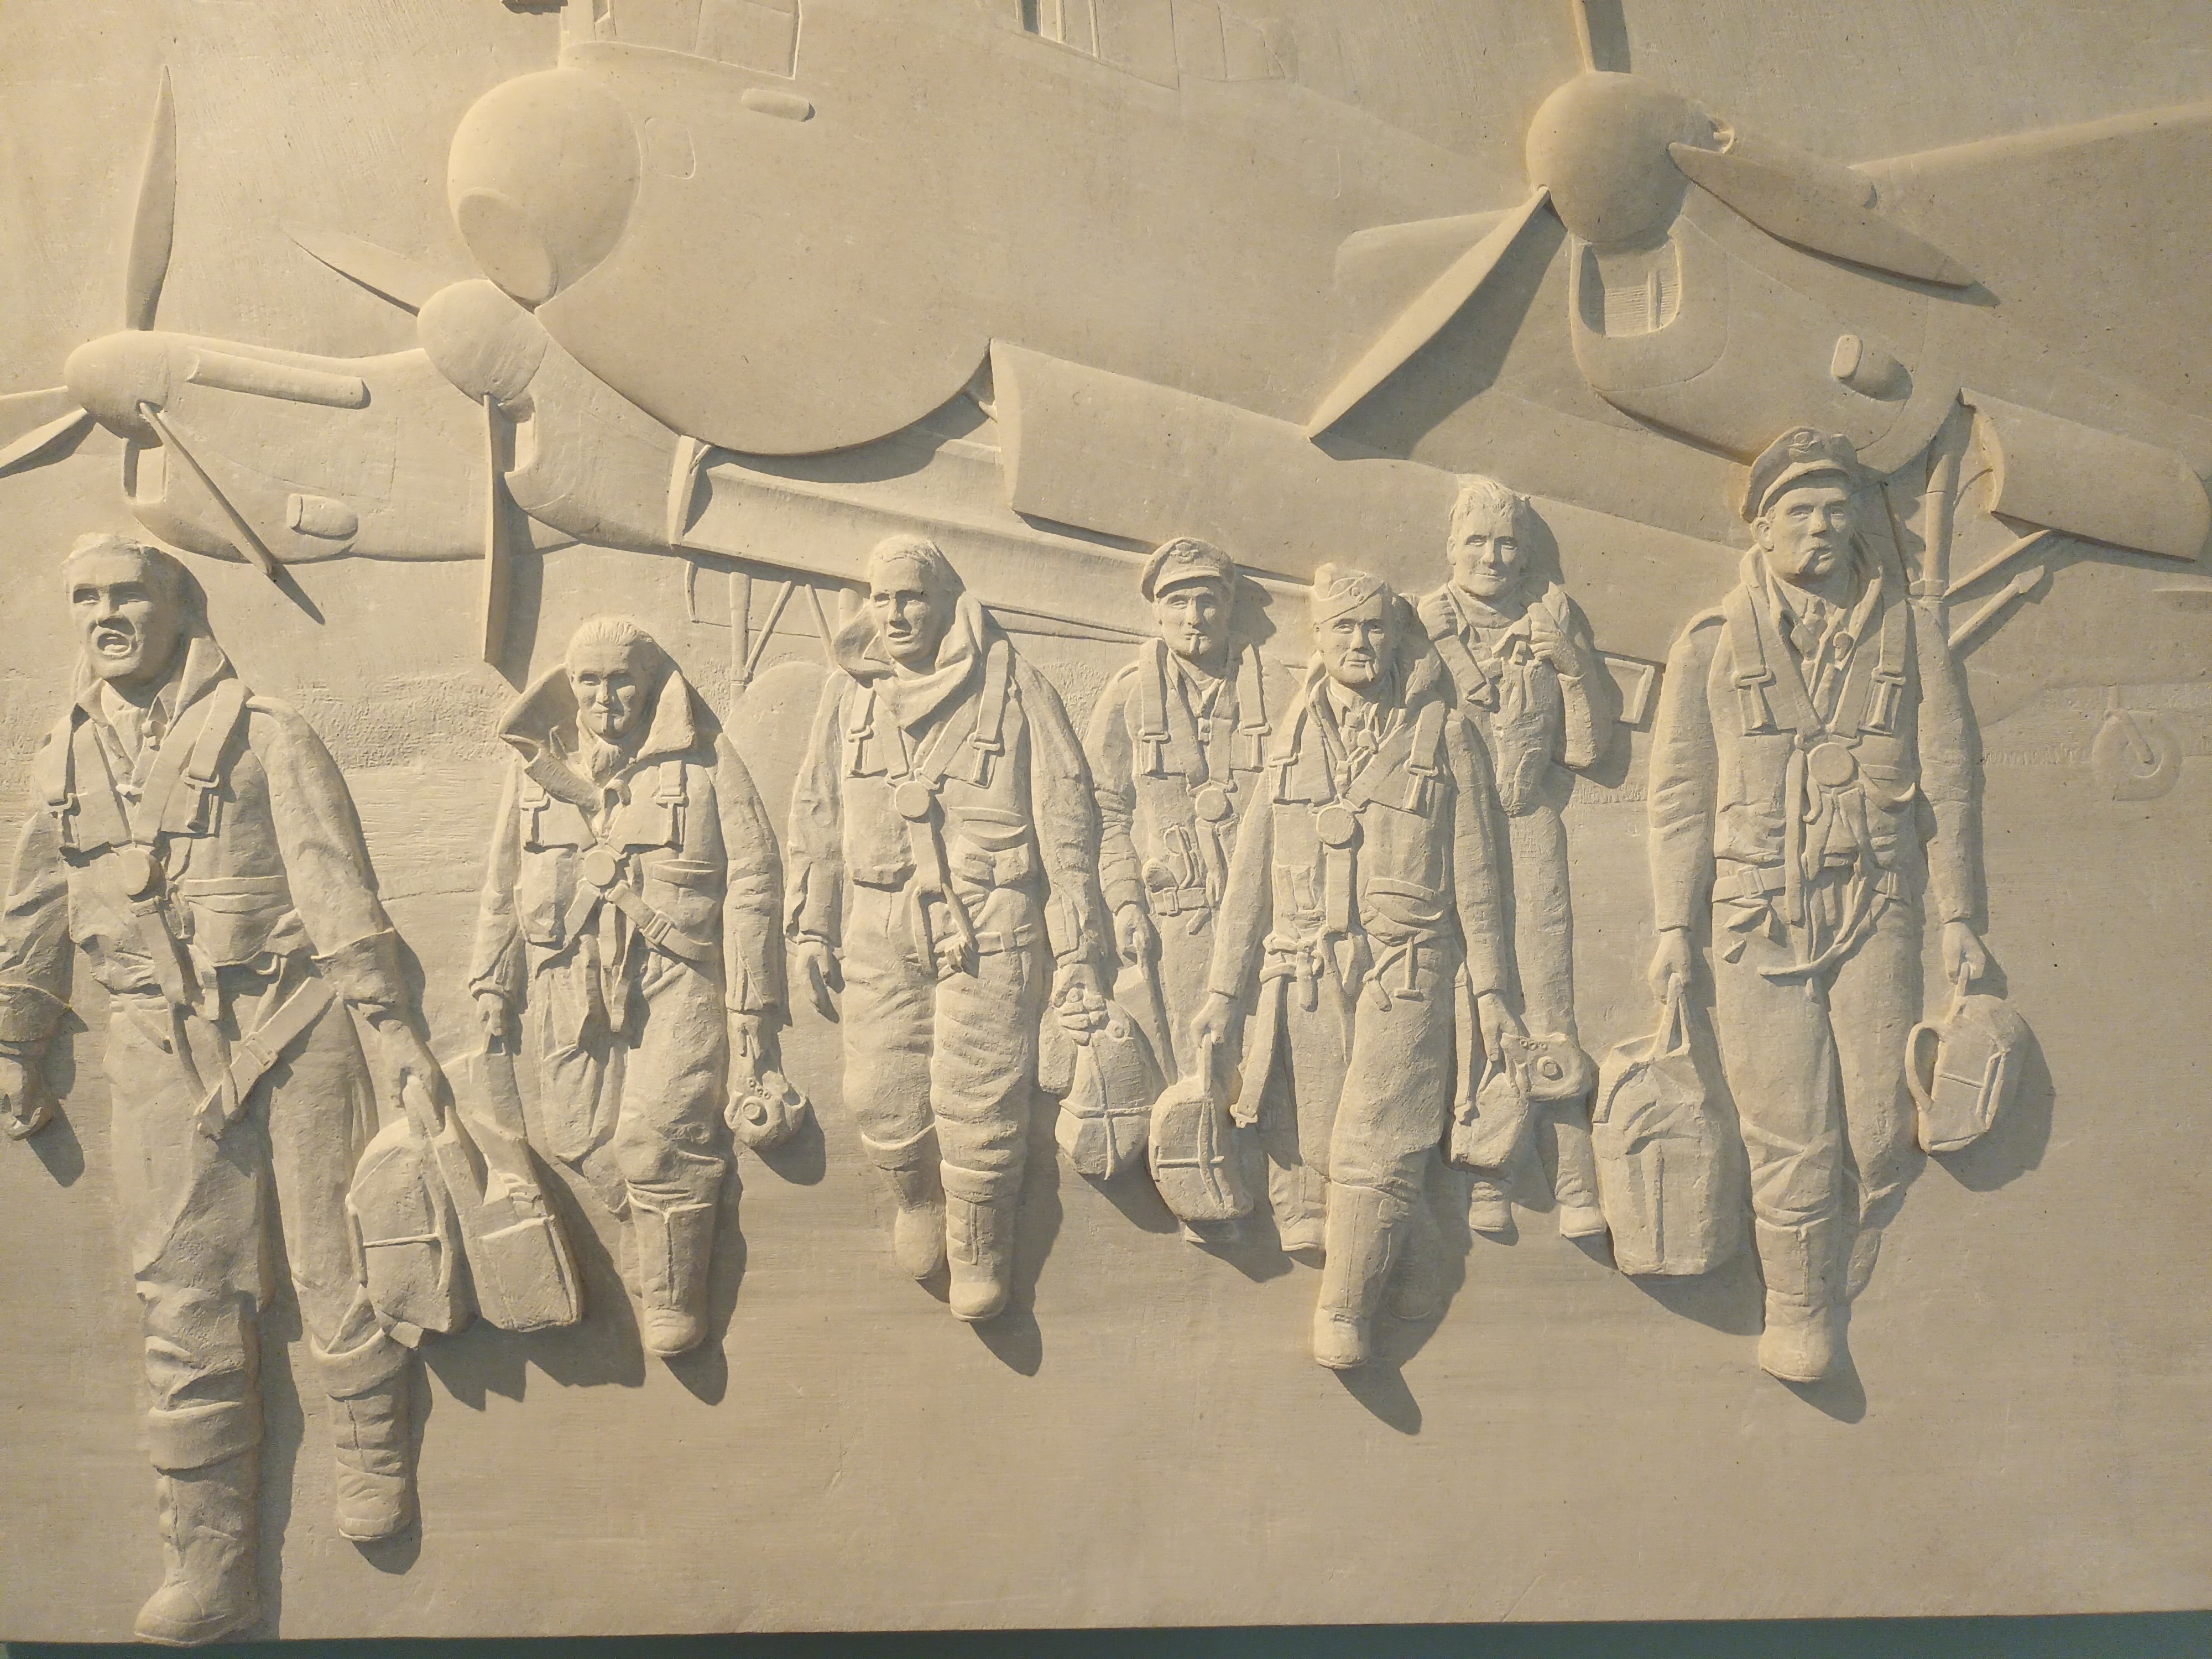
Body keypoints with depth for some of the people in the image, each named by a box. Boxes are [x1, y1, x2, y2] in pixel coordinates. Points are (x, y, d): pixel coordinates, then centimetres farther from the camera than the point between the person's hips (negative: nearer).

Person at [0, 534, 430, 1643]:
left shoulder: (261, 734, -1)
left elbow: (335, 886, -5)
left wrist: (390, 1025, -10)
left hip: (291, 1028, -3)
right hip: (158, 1048, 4)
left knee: (334, 1261, 2)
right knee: (185, 1300, 4)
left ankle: (374, 1467, 25)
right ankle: (207, 1562, 11)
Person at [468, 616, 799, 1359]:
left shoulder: (705, 760, 2)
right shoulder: (536, 766, 15)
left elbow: (751, 883, 0)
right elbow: (503, 885, 21)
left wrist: (750, 1005, -4)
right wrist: (493, 983, 16)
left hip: (673, 981, -4)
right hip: (568, 984, 4)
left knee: (658, 1139, -13)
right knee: (575, 1134, -4)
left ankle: (673, 1304, 2)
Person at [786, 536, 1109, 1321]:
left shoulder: (1011, 686, -2)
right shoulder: (849, 694, 9)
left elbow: (1065, 820, -2)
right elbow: (816, 814, 18)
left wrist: (1075, 954, -4)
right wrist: (810, 925, 14)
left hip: (988, 926, -3)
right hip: (880, 927, 3)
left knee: (979, 1106, -2)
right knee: (882, 1098, 2)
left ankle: (981, 1253, 22)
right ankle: (917, 1199, 35)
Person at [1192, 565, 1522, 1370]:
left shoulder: (1444, 735, 8)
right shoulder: (1292, 741, 14)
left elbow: (1475, 873, 6)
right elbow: (1251, 871, 13)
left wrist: (1491, 989, 2)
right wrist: (1223, 987, 8)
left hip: (1406, 975, -2)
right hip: (1307, 974, 3)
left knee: (1373, 1152, -9)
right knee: (1326, 1149, -1)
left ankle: (1344, 1316, 1)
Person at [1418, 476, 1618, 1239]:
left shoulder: (1554, 613, 5)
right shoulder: (1424, 624, 5)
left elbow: (1592, 740, 8)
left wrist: (1575, 665, -2)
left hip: (1531, 828, 0)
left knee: (1549, 1014, -7)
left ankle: (1575, 1185, -3)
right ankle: (1484, 1185, 7)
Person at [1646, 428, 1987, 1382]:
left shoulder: (1910, 632, 9)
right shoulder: (1712, 645, 6)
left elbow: (1947, 781, 10)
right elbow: (1679, 795, 7)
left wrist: (1957, 916, 6)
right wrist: (1674, 927, 2)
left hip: (1876, 912, 1)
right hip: (1759, 918, -1)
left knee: (1882, 1134, -2)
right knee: (1792, 1140, 0)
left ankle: (1841, 1290, 23)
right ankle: (1798, 1314, 19)